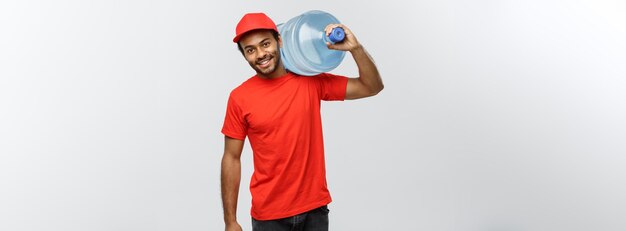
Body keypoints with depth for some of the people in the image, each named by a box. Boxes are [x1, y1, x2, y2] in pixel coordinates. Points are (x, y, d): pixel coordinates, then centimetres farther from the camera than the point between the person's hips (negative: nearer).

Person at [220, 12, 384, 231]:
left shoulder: (311, 81, -1)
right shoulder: (240, 98, -6)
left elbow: (372, 87, 1)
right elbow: (231, 159, -2)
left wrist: (355, 47, -15)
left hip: (315, 207, 2)